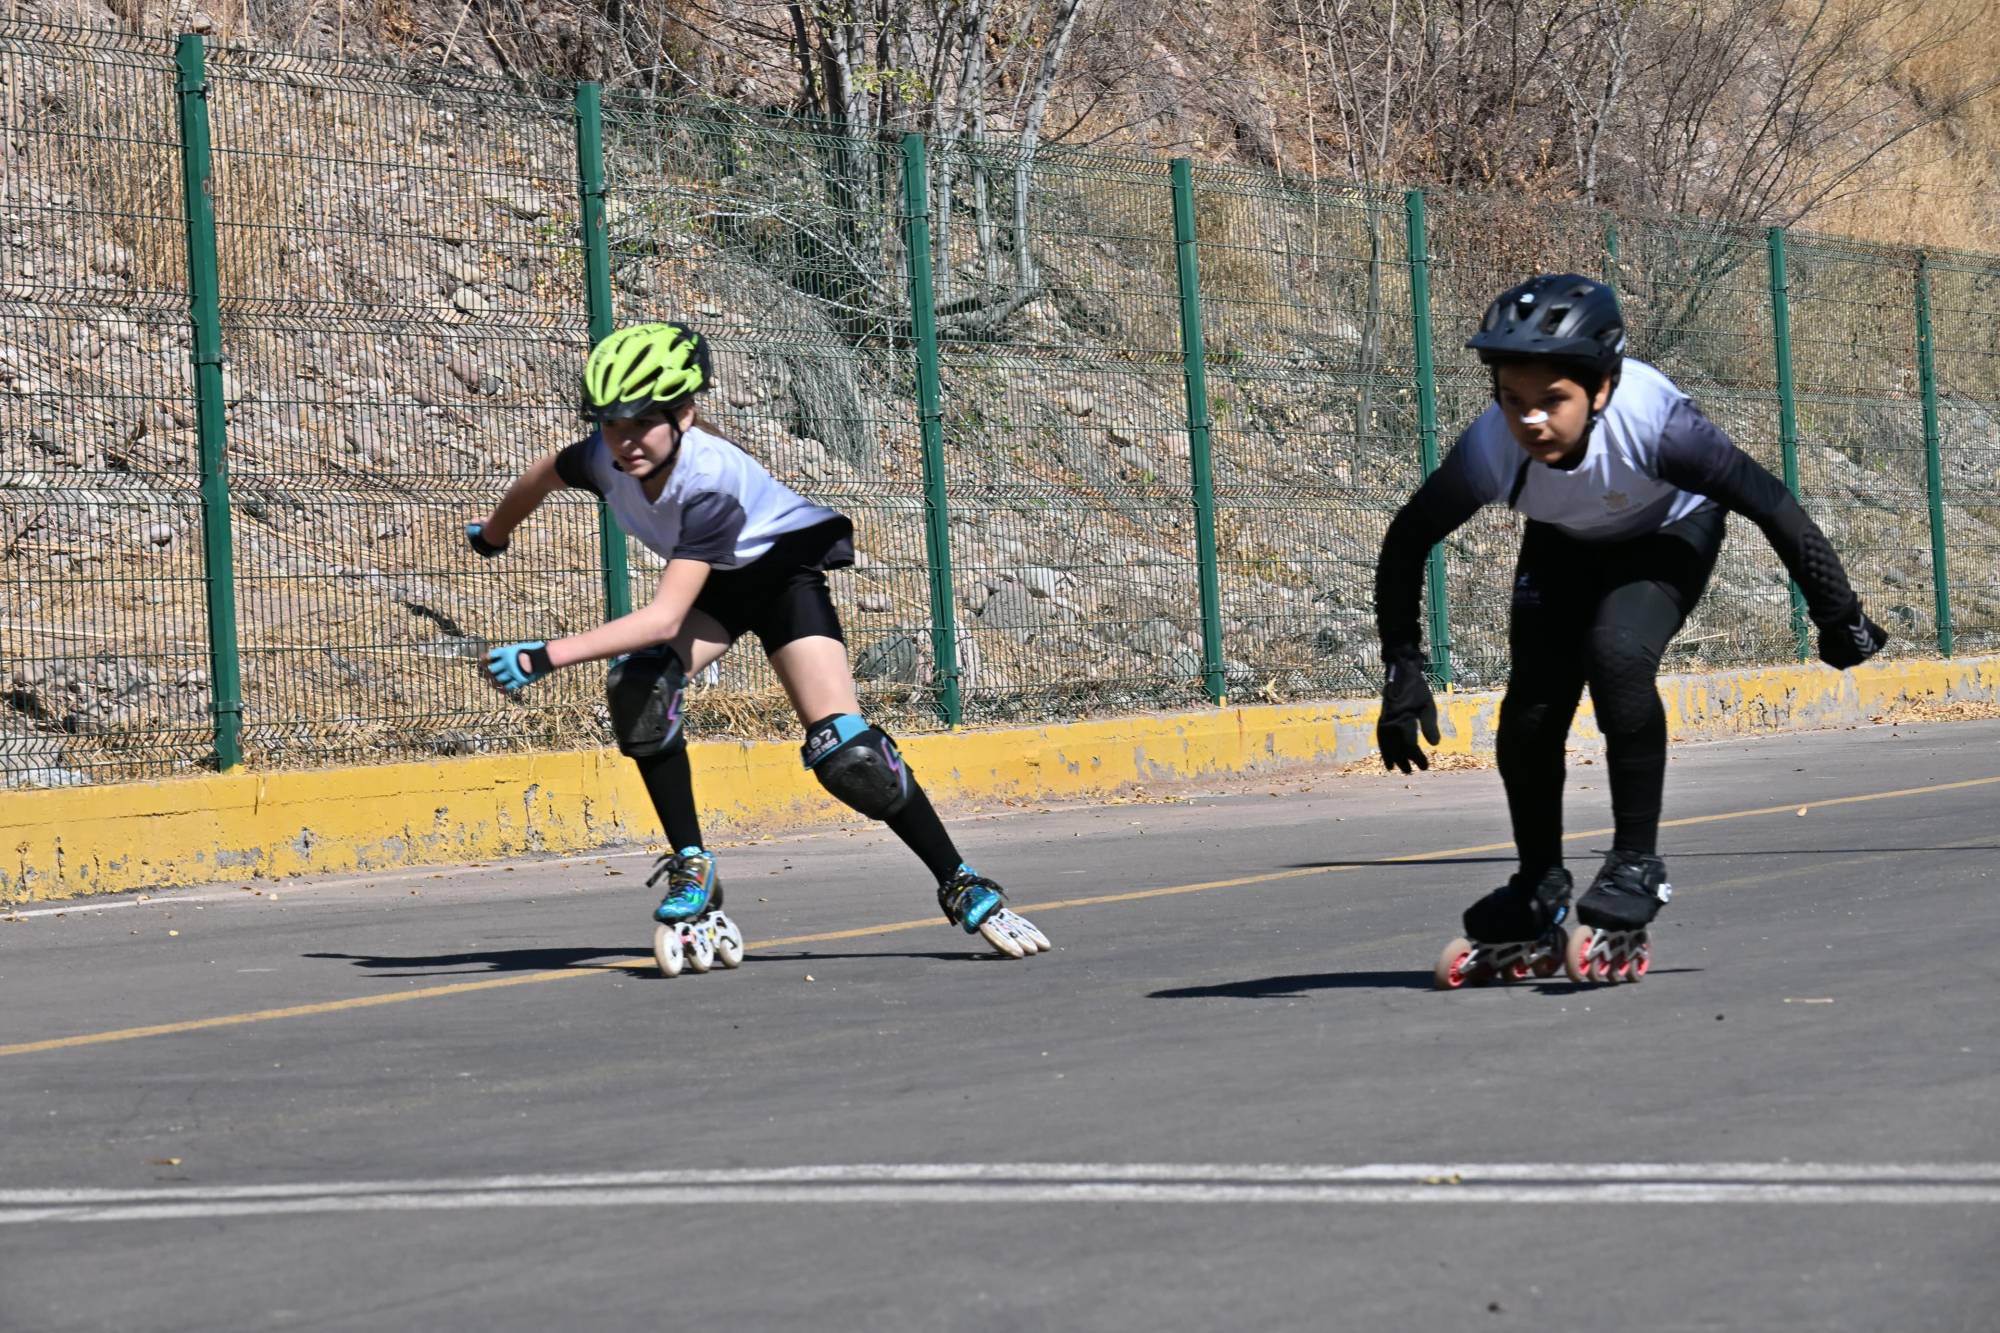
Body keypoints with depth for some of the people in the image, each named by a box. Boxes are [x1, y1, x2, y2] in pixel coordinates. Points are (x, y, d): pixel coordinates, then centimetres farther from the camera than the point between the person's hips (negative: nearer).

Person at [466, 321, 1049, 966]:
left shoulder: (711, 481, -40)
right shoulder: (605, 458, -24)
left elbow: (665, 618, -46)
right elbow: (543, 476, 2)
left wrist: (545, 655, -50)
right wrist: (491, 536, 20)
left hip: (785, 567, -5)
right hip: (715, 578, 5)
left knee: (844, 753, -18)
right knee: (637, 687, -24)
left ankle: (962, 888, -1)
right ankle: (692, 869, -12)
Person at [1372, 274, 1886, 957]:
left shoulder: (1650, 422, -41)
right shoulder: (1491, 450, -34)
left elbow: (1770, 505, -29)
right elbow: (1406, 543, -18)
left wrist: (1839, 618, -21)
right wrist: (1403, 673, -22)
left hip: (1670, 532, -3)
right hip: (1564, 546, 3)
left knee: (1617, 657, -28)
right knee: (1530, 709, -9)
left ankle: (1638, 864, -13)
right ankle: (1539, 884, 15)